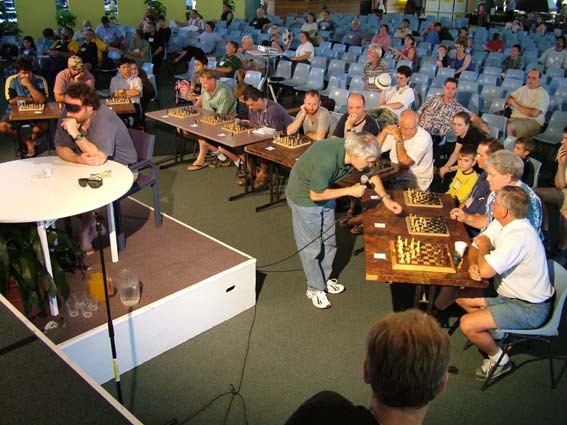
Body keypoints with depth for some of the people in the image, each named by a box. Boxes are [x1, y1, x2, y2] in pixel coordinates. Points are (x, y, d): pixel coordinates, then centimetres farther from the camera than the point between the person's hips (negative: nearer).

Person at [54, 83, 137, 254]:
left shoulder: (103, 118, -28)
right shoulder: (67, 115, -8)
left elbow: (99, 157, -34)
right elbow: (60, 149, -5)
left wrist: (76, 133, -36)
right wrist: (79, 159, -25)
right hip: (89, 168, 7)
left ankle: (85, 243, -5)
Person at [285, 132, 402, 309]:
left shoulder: (353, 151, -18)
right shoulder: (327, 161, -40)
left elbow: (372, 175, 2)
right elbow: (316, 195, -28)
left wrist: (386, 198, -5)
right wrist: (350, 191, -25)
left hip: (325, 192, 7)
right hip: (305, 197, -7)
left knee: (329, 241, 16)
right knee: (311, 246, 3)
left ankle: (324, 279, 36)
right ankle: (315, 289, 21)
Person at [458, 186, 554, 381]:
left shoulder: (519, 236, -32)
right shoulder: (501, 224, -3)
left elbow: (486, 271, -35)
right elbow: (476, 246, 5)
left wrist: (484, 247, -14)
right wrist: (473, 264, -18)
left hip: (529, 308, -9)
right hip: (512, 295, 9)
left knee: (468, 324, -18)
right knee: (461, 297, 11)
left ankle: (499, 359, 9)